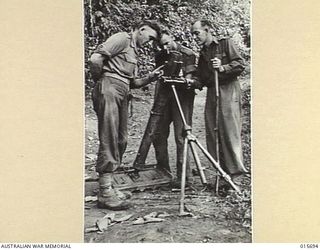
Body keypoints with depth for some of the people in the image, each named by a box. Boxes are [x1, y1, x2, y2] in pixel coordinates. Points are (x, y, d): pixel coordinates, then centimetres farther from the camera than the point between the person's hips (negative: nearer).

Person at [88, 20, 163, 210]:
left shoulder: (134, 51, 25)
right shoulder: (122, 39, -3)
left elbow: (132, 82, 23)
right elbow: (95, 59, -15)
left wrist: (150, 78, 8)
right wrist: (100, 80, -1)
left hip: (123, 94, 10)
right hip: (109, 89, -10)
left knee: (121, 141, 9)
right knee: (109, 141, -10)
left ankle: (109, 186, 17)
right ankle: (105, 193, -7)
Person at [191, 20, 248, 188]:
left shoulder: (225, 44, 4)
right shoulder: (203, 53, 21)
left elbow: (240, 64, -5)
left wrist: (223, 68, -18)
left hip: (228, 91, -6)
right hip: (211, 93, 7)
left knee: (229, 131, -10)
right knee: (212, 133, 1)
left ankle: (235, 171, -4)